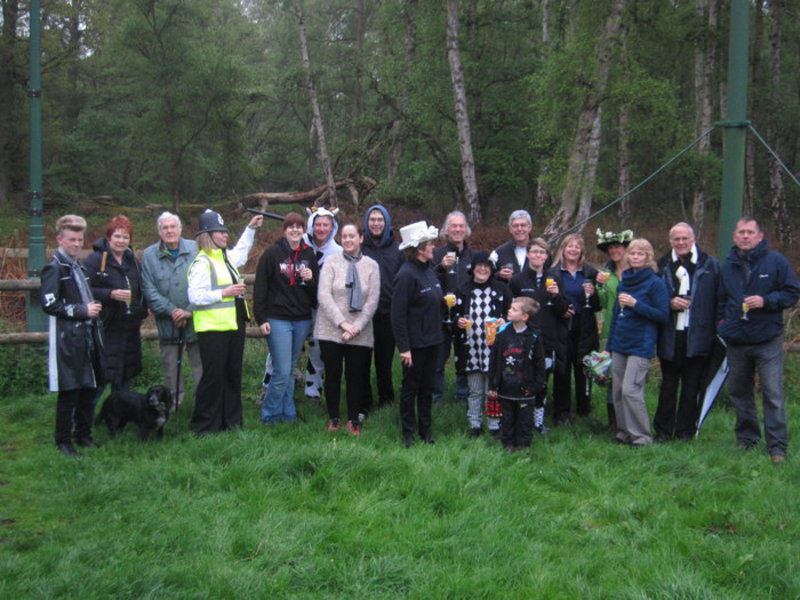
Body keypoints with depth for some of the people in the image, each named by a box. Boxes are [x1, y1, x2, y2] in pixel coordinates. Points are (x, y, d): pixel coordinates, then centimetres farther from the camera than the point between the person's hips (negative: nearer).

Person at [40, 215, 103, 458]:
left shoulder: (78, 267, 18)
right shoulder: (54, 268, -8)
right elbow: (49, 304, -16)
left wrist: (93, 308, 12)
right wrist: (81, 311, -14)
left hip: (87, 336, 8)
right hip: (67, 339, -8)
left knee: (89, 389, 12)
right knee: (69, 393, -4)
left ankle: (83, 435, 24)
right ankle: (63, 440, 7)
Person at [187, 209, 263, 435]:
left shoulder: (226, 257, 15)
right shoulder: (202, 263, -13)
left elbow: (241, 251, 39)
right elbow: (195, 297, -21)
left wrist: (251, 228, 35)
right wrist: (224, 293, -19)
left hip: (234, 325, 9)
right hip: (213, 329, -9)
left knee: (233, 375, 13)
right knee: (213, 377, -4)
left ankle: (231, 421, 22)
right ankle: (203, 425, 7)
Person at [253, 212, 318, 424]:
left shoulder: (309, 254, 9)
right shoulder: (272, 253, -5)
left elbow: (317, 289, 15)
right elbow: (260, 287, -5)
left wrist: (310, 279, -7)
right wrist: (261, 319, -10)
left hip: (302, 320, 5)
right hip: (278, 319, -5)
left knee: (290, 369, 13)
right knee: (282, 371, -7)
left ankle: (288, 414, 22)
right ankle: (270, 414, 9)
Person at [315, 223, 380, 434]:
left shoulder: (371, 265, 4)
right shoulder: (331, 262, 0)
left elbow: (372, 300, 0)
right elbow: (323, 296, -8)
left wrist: (356, 327, -11)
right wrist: (342, 323, -14)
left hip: (360, 334, 1)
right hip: (331, 330, -1)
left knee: (356, 376, 5)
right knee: (332, 374, 5)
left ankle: (354, 420, 18)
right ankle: (333, 418, 20)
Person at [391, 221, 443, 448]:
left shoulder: (429, 270, 8)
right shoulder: (407, 275, -18)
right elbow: (398, 314, -20)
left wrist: (445, 299, 5)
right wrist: (404, 347, -21)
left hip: (431, 340, 8)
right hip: (414, 342, -8)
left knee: (427, 387, 16)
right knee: (410, 388, 5)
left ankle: (425, 430, 27)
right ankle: (408, 434, 17)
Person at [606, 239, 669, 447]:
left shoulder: (655, 283, -6)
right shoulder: (624, 281, 14)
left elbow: (663, 315, -10)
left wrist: (635, 304, -17)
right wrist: (609, 345, 19)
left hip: (641, 345, -7)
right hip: (620, 344, 7)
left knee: (630, 390, -13)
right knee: (617, 391, 6)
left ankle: (642, 436, -3)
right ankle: (624, 432, 17)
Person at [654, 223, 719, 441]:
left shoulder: (710, 265, 2)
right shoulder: (662, 265, 6)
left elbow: (718, 300, 2)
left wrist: (716, 331, -6)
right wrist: (670, 303, -9)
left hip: (698, 337, -1)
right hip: (670, 337, 1)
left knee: (692, 387, 6)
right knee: (668, 385, 8)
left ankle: (685, 431, 16)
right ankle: (663, 430, 17)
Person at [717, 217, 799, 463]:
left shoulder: (776, 262, -3)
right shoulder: (727, 266, 11)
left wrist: (766, 301, -17)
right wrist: (722, 321, 10)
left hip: (767, 340, -5)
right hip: (736, 341, 5)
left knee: (773, 394, -6)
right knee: (739, 391, 12)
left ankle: (777, 446, 0)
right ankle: (746, 438, 26)